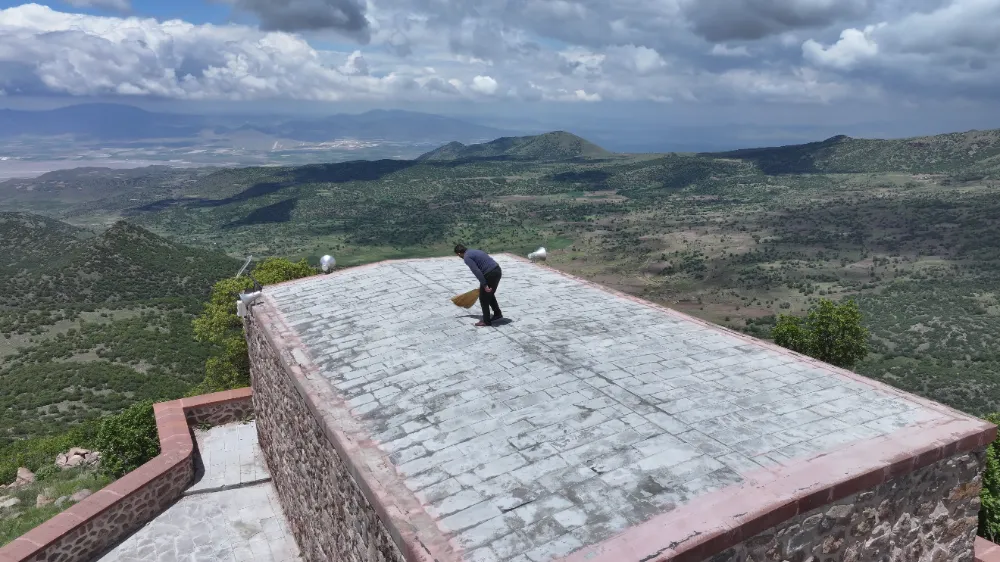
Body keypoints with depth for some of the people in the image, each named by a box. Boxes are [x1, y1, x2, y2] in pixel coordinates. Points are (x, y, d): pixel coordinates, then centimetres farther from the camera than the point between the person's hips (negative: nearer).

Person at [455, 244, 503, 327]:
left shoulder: (467, 257, -5)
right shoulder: (475, 251, 23)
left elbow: (477, 271, -17)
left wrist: (485, 285, -17)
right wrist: (483, 283, 37)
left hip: (490, 274, -9)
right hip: (497, 270, 9)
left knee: (484, 298, 8)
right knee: (490, 294, 26)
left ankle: (486, 321, 16)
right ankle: (497, 314, 35)